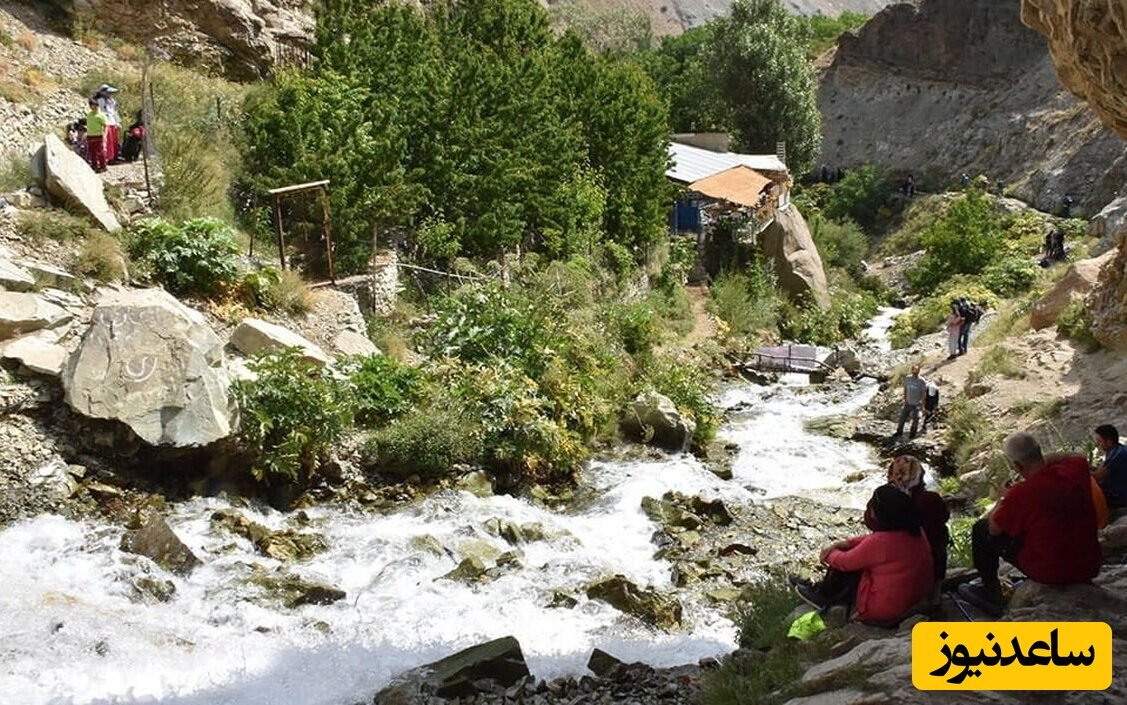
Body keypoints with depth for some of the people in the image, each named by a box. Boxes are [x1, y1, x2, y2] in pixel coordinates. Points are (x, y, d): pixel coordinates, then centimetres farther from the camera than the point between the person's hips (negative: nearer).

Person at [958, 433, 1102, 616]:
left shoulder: (1020, 493, -24)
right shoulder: (1077, 468, -9)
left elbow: (994, 528, -6)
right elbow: (1073, 457, 19)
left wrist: (1001, 501, 11)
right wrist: (1044, 461, 9)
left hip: (1049, 573, -6)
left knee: (981, 529, 8)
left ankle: (991, 592, 22)